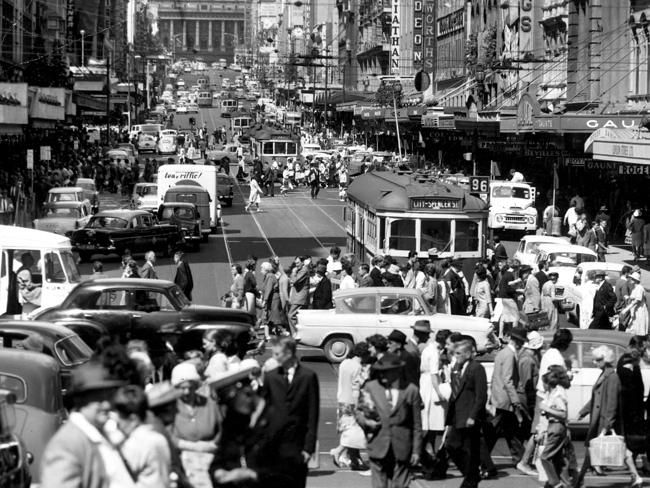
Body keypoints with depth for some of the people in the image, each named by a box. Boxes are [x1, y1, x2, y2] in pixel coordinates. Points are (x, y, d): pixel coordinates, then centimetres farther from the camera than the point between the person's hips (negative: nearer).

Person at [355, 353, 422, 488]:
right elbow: (359, 412, 14)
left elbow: (416, 424, 3)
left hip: (402, 450, -1)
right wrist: (366, 421, -9)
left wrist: (416, 450, 2)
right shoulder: (370, 387, 6)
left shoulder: (411, 390, 1)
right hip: (378, 448, 1)